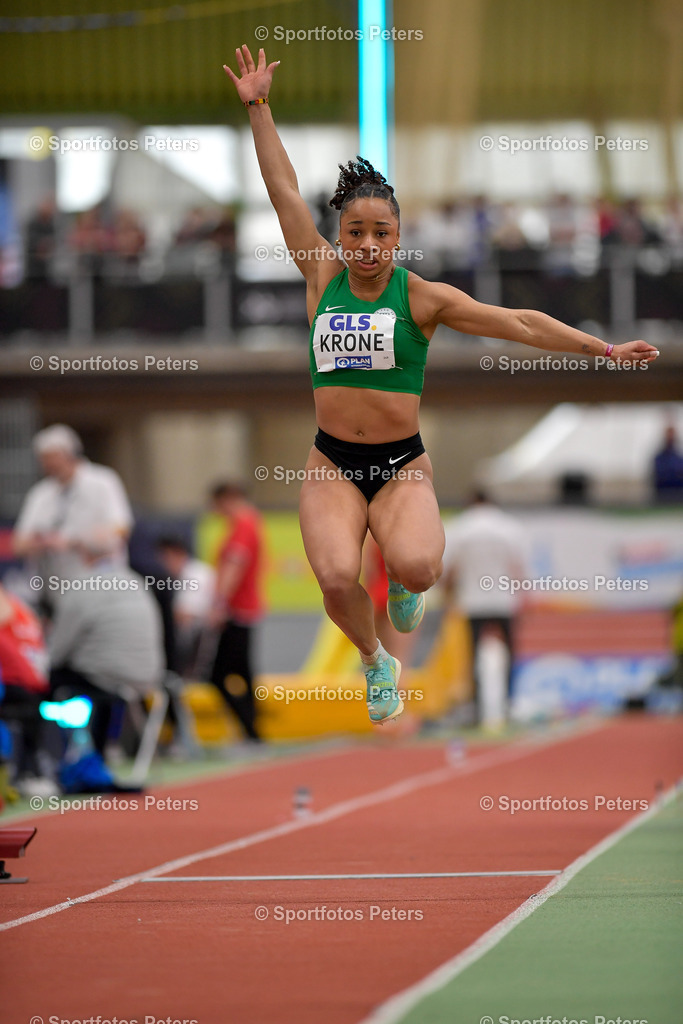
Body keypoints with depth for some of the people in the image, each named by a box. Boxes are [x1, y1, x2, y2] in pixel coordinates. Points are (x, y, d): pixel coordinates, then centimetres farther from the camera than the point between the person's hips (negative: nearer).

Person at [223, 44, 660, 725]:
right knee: (336, 578, -24)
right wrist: (257, 108, 4)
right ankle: (375, 661, 10)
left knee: (414, 566, -29)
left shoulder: (421, 297, 0)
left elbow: (519, 324, 0)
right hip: (332, 463, 1)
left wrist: (604, 348, -3)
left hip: (402, 464, -1)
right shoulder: (323, 279, 5)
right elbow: (284, 191, 5)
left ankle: (405, 583, 13)